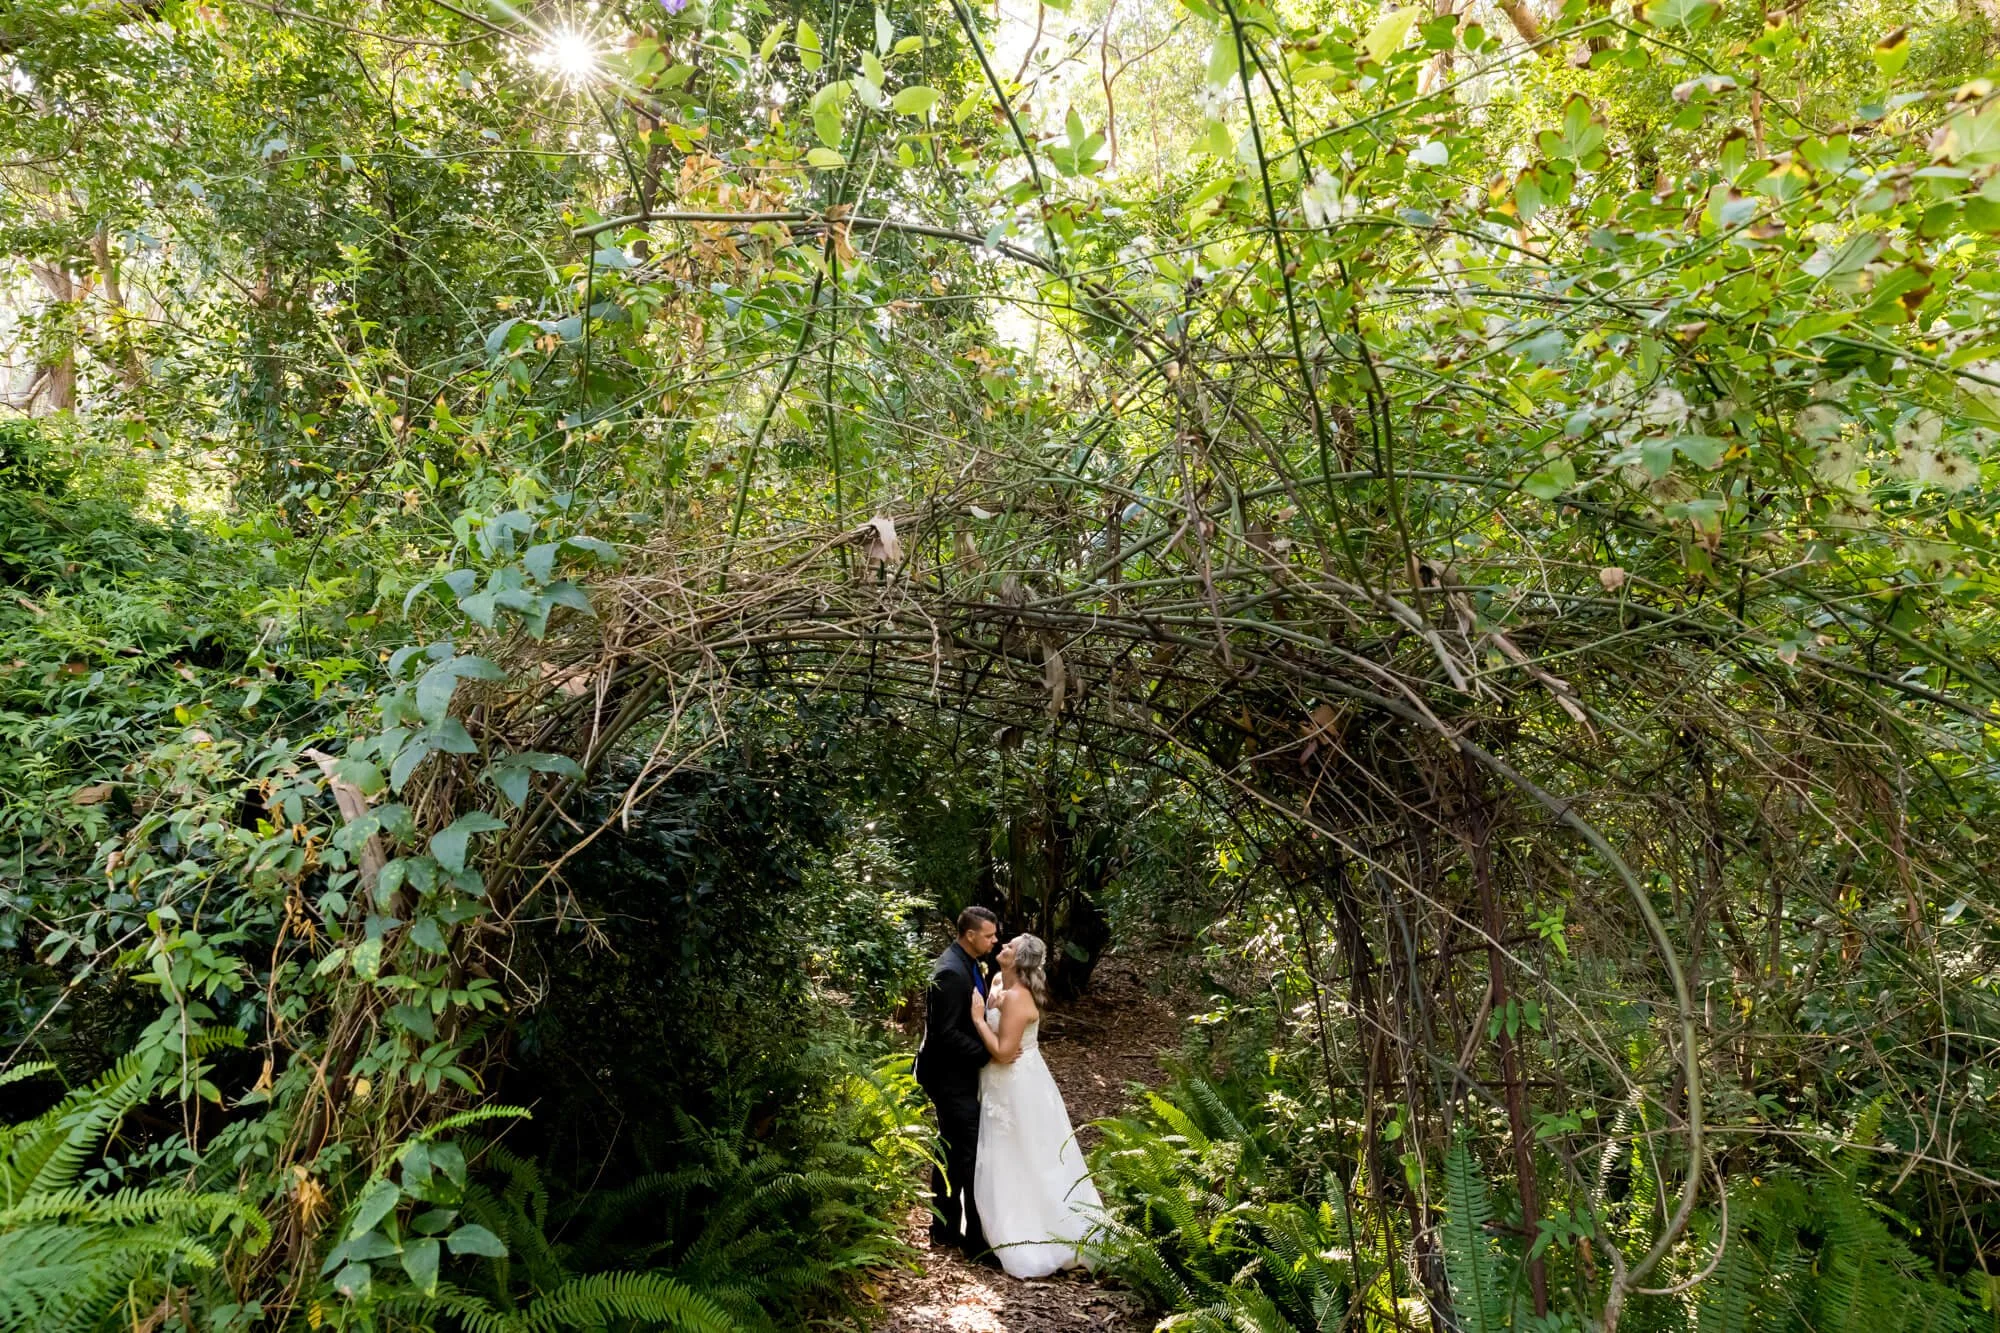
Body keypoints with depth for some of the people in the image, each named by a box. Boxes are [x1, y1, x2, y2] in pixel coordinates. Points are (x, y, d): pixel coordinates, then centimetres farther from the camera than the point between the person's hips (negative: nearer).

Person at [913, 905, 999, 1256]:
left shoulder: (965, 964, 6)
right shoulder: (952, 972, -25)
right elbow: (946, 1033, -26)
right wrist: (989, 1054, -22)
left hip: (955, 1073, 10)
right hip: (952, 1077, -10)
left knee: (950, 1151, 18)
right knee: (970, 1154, -2)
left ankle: (945, 1229, 30)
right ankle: (974, 1237, 9)